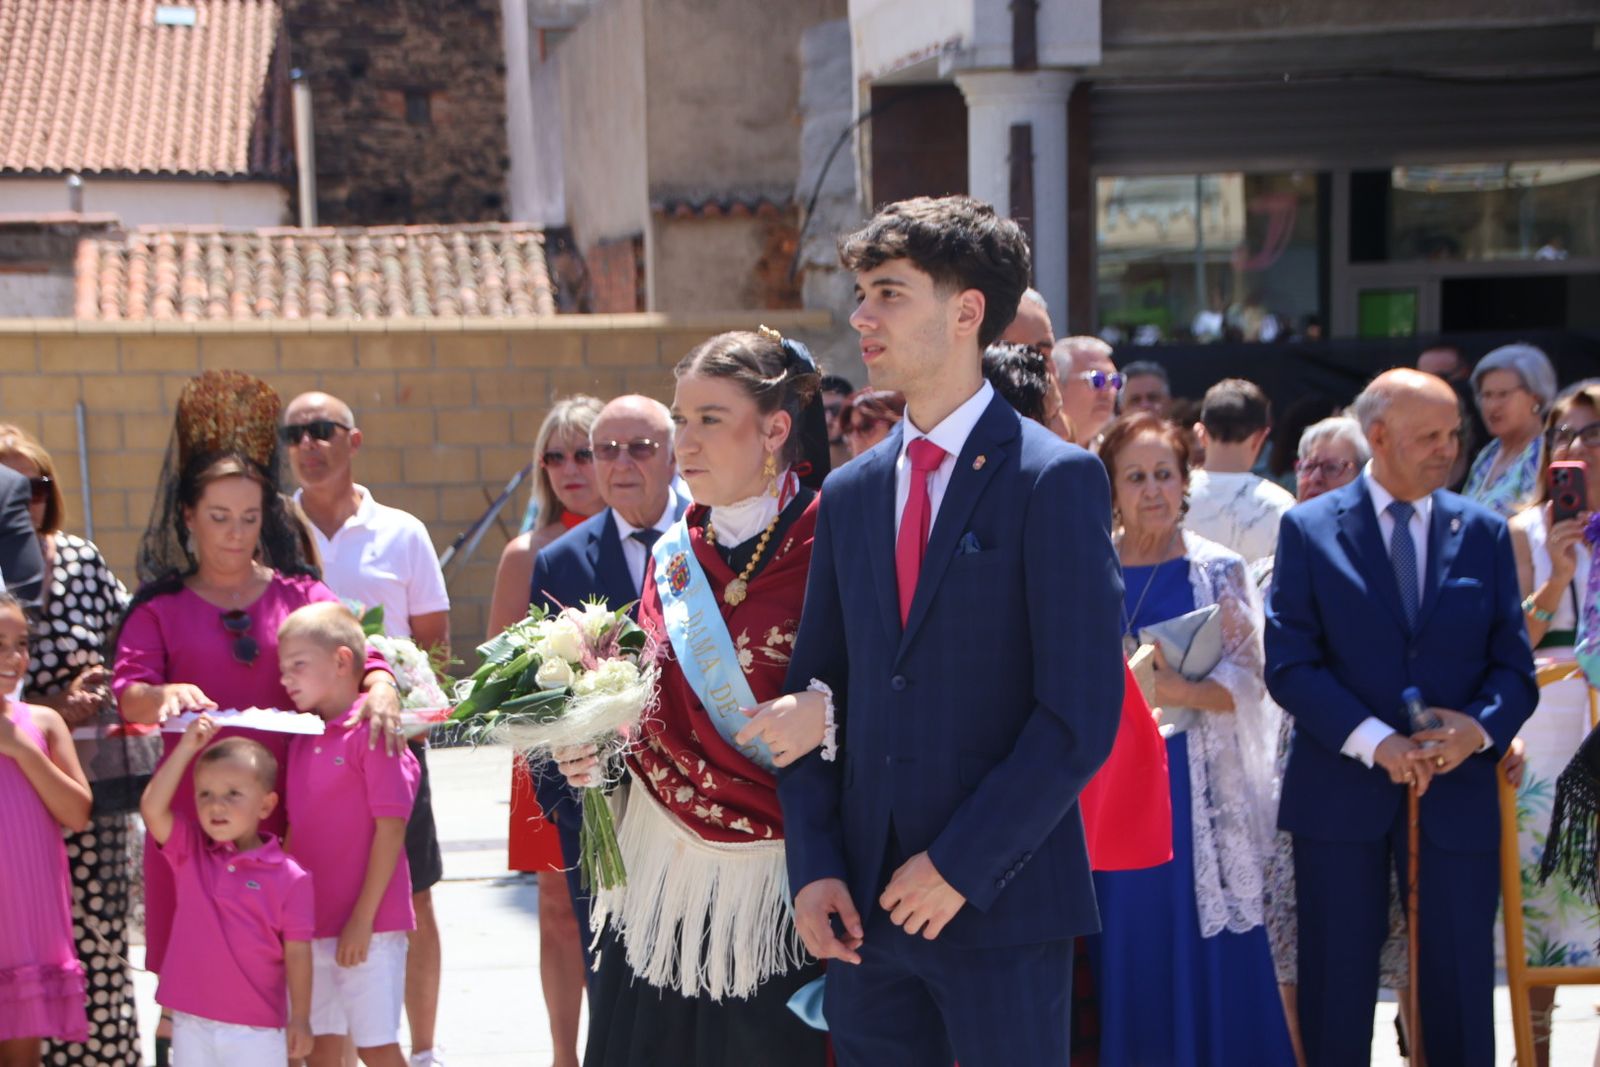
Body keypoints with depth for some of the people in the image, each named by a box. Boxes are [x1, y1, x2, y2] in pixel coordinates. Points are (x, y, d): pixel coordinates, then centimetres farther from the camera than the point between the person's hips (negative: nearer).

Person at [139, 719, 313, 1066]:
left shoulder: (289, 878, -8)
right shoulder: (189, 853, 3)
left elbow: (297, 952, -6)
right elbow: (152, 808, -11)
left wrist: (300, 1019, -6)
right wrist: (186, 748, -14)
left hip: (256, 1029, -4)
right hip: (192, 1024, 4)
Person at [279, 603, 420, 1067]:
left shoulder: (371, 732, -12)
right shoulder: (301, 739, 11)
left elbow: (391, 827, -15)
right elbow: (297, 828, 15)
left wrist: (364, 917, -16)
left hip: (367, 927, -7)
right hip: (310, 925, 7)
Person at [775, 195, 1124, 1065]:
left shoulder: (1055, 480, -6)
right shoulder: (849, 494, 12)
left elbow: (1081, 717, -12)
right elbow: (813, 695, 12)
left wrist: (959, 864, -14)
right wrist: (813, 867, 1)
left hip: (1002, 904, -5)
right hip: (865, 907, 5)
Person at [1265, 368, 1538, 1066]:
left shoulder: (1484, 532, 7)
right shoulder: (1310, 529, 0)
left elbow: (1514, 663, 5)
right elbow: (1289, 663, -7)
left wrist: (1481, 727, -16)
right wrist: (1373, 740, -19)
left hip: (1456, 790, 2)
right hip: (1340, 791, -1)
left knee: (1460, 978, 4)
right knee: (1337, 983, 7)